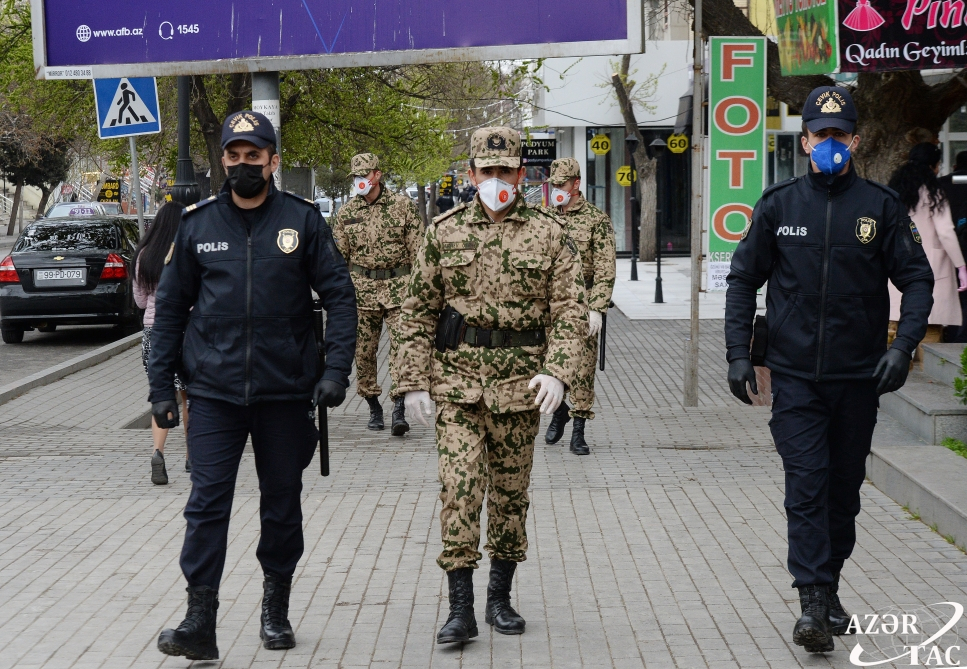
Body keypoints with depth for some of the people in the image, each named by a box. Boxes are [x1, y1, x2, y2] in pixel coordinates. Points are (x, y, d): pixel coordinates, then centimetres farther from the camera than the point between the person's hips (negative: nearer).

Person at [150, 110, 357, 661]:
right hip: (214, 392, 0)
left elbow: (340, 296, 0)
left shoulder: (303, 220, 0)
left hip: (286, 390, 0)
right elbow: (170, 307, 9)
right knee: (207, 504, -6)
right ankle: (200, 623, -5)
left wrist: (336, 369, -11)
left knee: (283, 505, 11)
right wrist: (161, 386, 5)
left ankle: (276, 610, 26)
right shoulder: (198, 224, 4)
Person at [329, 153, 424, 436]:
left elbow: (418, 251, 2)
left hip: (399, 286, -3)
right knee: (363, 351, 5)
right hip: (361, 288, 3)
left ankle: (399, 410, -12)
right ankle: (373, 407, 18)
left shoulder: (403, 206, 2)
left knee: (401, 347, -11)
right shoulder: (345, 214, 9)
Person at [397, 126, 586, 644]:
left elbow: (570, 310, -1)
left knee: (511, 490, 9)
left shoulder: (549, 233, 2)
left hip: (521, 382, 0)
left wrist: (557, 370, -14)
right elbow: (418, 310, 7)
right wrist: (414, 380, 1)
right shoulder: (444, 232, 4)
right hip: (456, 379, 0)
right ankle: (461, 606, -5)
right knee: (458, 486, -8)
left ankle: (500, 597, 23)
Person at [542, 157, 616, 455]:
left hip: (583, 308, -4)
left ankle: (578, 432, 5)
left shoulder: (597, 219, -3)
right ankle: (560, 410, 30)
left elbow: (605, 270, -7)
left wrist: (596, 309, -15)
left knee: (583, 369, -1)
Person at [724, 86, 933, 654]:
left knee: (844, 489, 11)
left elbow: (917, 279, 2)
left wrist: (904, 345, -12)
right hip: (796, 377, -1)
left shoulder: (881, 207, 0)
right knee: (806, 485, -10)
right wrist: (739, 352, -1)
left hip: (859, 375, 1)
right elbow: (743, 280, 8)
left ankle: (829, 588, 27)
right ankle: (813, 603, -11)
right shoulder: (779, 206, 2)